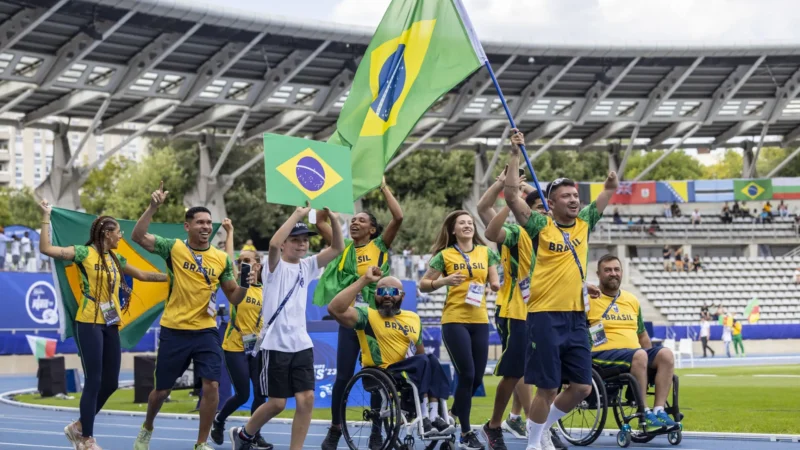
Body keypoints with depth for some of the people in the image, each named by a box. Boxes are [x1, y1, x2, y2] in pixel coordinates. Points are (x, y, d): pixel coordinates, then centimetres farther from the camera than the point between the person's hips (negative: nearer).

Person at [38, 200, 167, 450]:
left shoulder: (116, 259, 13)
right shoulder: (85, 252, -7)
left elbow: (143, 275, 26)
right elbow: (46, 249, -14)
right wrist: (46, 217, -15)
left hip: (110, 325, 7)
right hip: (89, 324, -7)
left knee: (110, 382, 8)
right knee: (94, 382, -6)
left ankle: (79, 427, 25)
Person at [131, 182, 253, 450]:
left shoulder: (222, 259, 3)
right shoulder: (174, 248, -4)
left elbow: (234, 298, 8)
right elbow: (138, 236, -15)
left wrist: (246, 283, -13)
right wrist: (153, 207, -25)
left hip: (206, 331, 2)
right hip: (174, 331, -1)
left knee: (212, 385, -12)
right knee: (162, 389, 10)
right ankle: (147, 429, 40)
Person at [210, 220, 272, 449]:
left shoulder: (264, 290, 4)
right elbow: (228, 258, -14)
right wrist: (229, 233, -13)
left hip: (256, 347, 3)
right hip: (235, 347, -3)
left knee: (260, 393, -1)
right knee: (243, 394, -3)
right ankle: (218, 421, 23)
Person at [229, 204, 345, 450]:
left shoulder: (307, 266, 11)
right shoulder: (275, 267, -6)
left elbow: (337, 248, 6)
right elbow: (273, 243, -28)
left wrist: (333, 219, -9)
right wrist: (297, 215, -25)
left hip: (302, 345, 5)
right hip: (276, 345, -5)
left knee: (306, 399, -7)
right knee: (277, 403, 0)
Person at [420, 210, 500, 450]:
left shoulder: (486, 252, 9)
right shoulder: (445, 255, 1)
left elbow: (495, 283, 12)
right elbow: (423, 285, 3)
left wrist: (500, 285, -11)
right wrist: (444, 281, -15)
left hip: (480, 320, 4)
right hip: (455, 320, -4)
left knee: (477, 378, 5)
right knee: (467, 375, -8)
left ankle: (453, 418, 30)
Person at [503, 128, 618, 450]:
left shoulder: (584, 222, 10)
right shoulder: (541, 226, -4)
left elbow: (610, 190, 16)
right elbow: (511, 196, -14)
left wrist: (612, 179, -4)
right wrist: (515, 154, -16)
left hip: (576, 316, 6)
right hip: (545, 317, -5)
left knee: (582, 387, 6)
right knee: (547, 388, -3)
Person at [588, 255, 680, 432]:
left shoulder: (632, 300, 21)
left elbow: (642, 335, 27)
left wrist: (653, 361, 18)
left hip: (635, 353, 6)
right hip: (603, 355, -6)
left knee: (666, 354, -20)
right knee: (639, 355, -34)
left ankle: (659, 410, -27)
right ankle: (645, 415, -32)